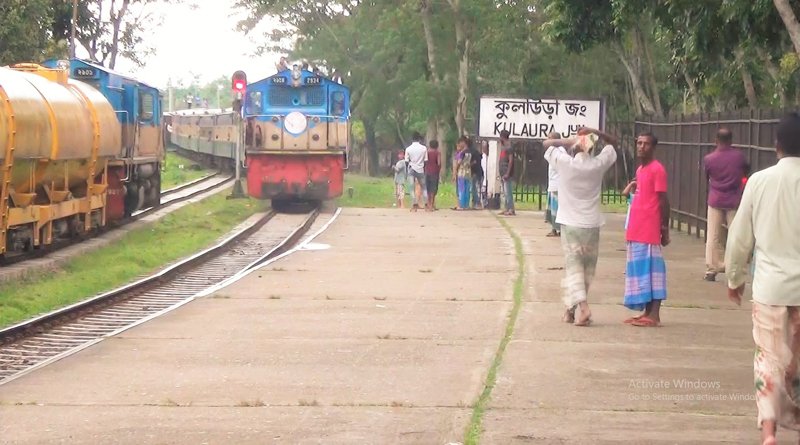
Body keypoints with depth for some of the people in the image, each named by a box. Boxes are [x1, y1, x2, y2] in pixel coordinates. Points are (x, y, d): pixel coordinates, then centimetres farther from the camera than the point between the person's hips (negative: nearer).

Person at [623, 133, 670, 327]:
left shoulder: (657, 169, -10)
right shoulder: (640, 169, 16)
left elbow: (663, 200, -11)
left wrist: (665, 229, -12)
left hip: (649, 231, -9)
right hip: (636, 230, 9)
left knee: (650, 269, -8)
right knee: (640, 268, 10)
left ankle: (654, 315, -7)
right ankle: (647, 312, 16)